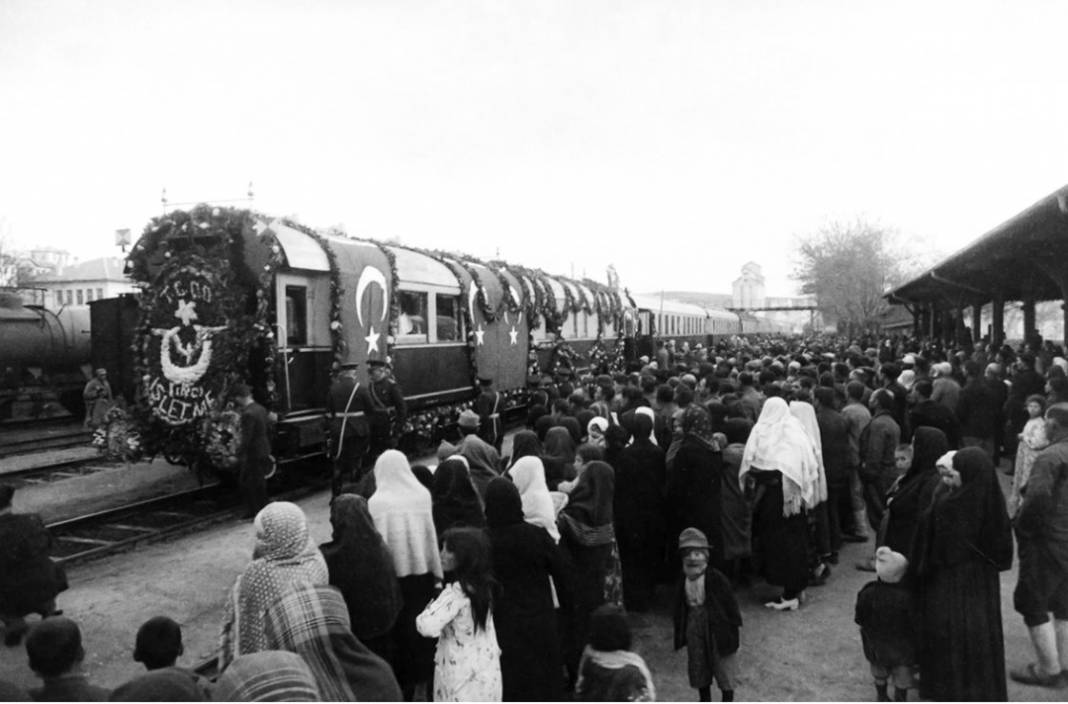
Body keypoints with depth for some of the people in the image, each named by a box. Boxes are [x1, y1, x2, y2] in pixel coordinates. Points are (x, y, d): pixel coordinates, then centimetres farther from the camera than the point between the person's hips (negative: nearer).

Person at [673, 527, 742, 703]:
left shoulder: (716, 578, -17)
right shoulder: (683, 581, -3)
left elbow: (730, 603, -11)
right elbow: (680, 608, 6)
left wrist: (733, 628, -9)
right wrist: (680, 633, 8)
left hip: (716, 628, -4)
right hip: (694, 629, 5)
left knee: (724, 672, 9)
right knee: (698, 670, 16)